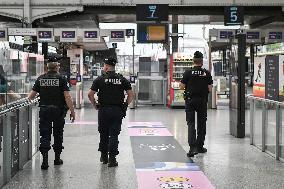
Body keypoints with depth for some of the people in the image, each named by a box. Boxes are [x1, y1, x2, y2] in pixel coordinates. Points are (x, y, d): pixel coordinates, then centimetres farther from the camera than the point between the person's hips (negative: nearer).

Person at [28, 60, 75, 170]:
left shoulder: (41, 79, 4)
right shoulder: (61, 78, -5)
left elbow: (32, 95, 6)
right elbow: (67, 96, -10)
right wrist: (72, 111, -6)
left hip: (44, 110, 1)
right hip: (58, 110, -1)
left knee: (45, 135, 2)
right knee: (58, 134, 13)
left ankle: (45, 160, -10)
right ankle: (57, 158, 22)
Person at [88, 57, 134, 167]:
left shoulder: (100, 79, -3)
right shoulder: (122, 79, 4)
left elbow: (90, 94, -7)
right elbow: (131, 94, 2)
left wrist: (95, 105, 6)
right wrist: (125, 105, 10)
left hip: (103, 110, -1)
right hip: (118, 111, 1)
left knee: (103, 134, 14)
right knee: (114, 135, 2)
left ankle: (104, 156, 23)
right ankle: (112, 159, -4)